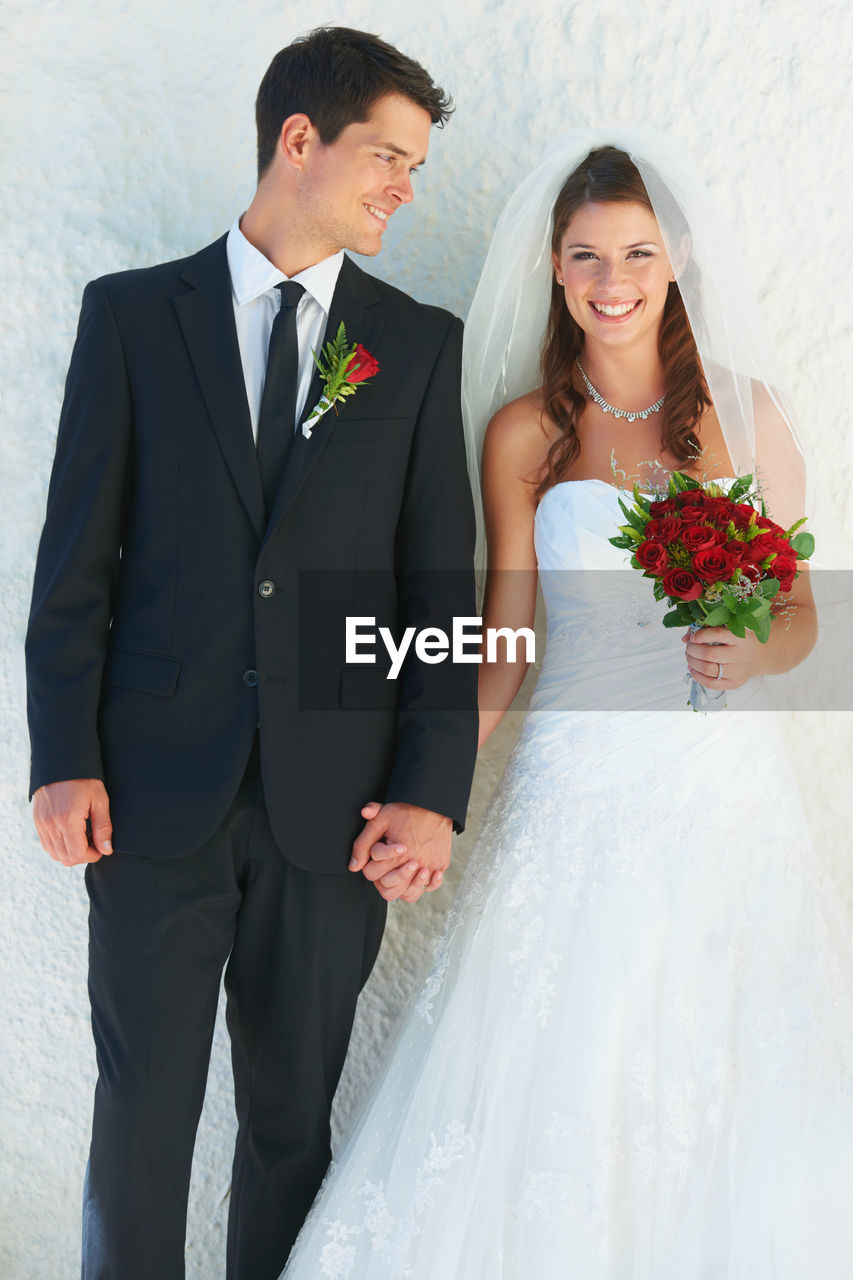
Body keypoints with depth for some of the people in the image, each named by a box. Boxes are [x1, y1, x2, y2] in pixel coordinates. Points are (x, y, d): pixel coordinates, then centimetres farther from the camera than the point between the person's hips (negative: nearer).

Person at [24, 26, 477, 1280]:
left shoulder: (419, 344, 7)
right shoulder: (131, 314, 4)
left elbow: (442, 581, 3)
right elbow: (76, 558, 2)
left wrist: (432, 790, -4)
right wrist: (65, 758, -5)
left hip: (334, 801, 1)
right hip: (157, 791, -1)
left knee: (294, 1114, 12)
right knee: (143, 1106, 6)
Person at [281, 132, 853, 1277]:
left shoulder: (744, 411, 4)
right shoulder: (524, 432, 3)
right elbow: (500, 641, 5)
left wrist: (754, 653, -13)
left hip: (725, 790, 1)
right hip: (578, 786, 0)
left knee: (731, 1095, 2)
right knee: (555, 1093, 0)